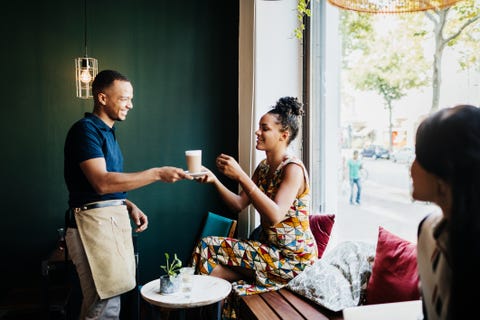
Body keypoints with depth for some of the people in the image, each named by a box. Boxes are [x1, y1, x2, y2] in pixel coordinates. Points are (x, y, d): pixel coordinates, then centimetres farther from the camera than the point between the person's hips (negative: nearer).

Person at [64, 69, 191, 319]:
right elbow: (101, 183, -22)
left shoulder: (106, 132, 19)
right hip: (94, 221, -9)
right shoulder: (85, 129, -10)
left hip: (113, 220, 9)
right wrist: (157, 174, -21)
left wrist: (130, 206, 6)